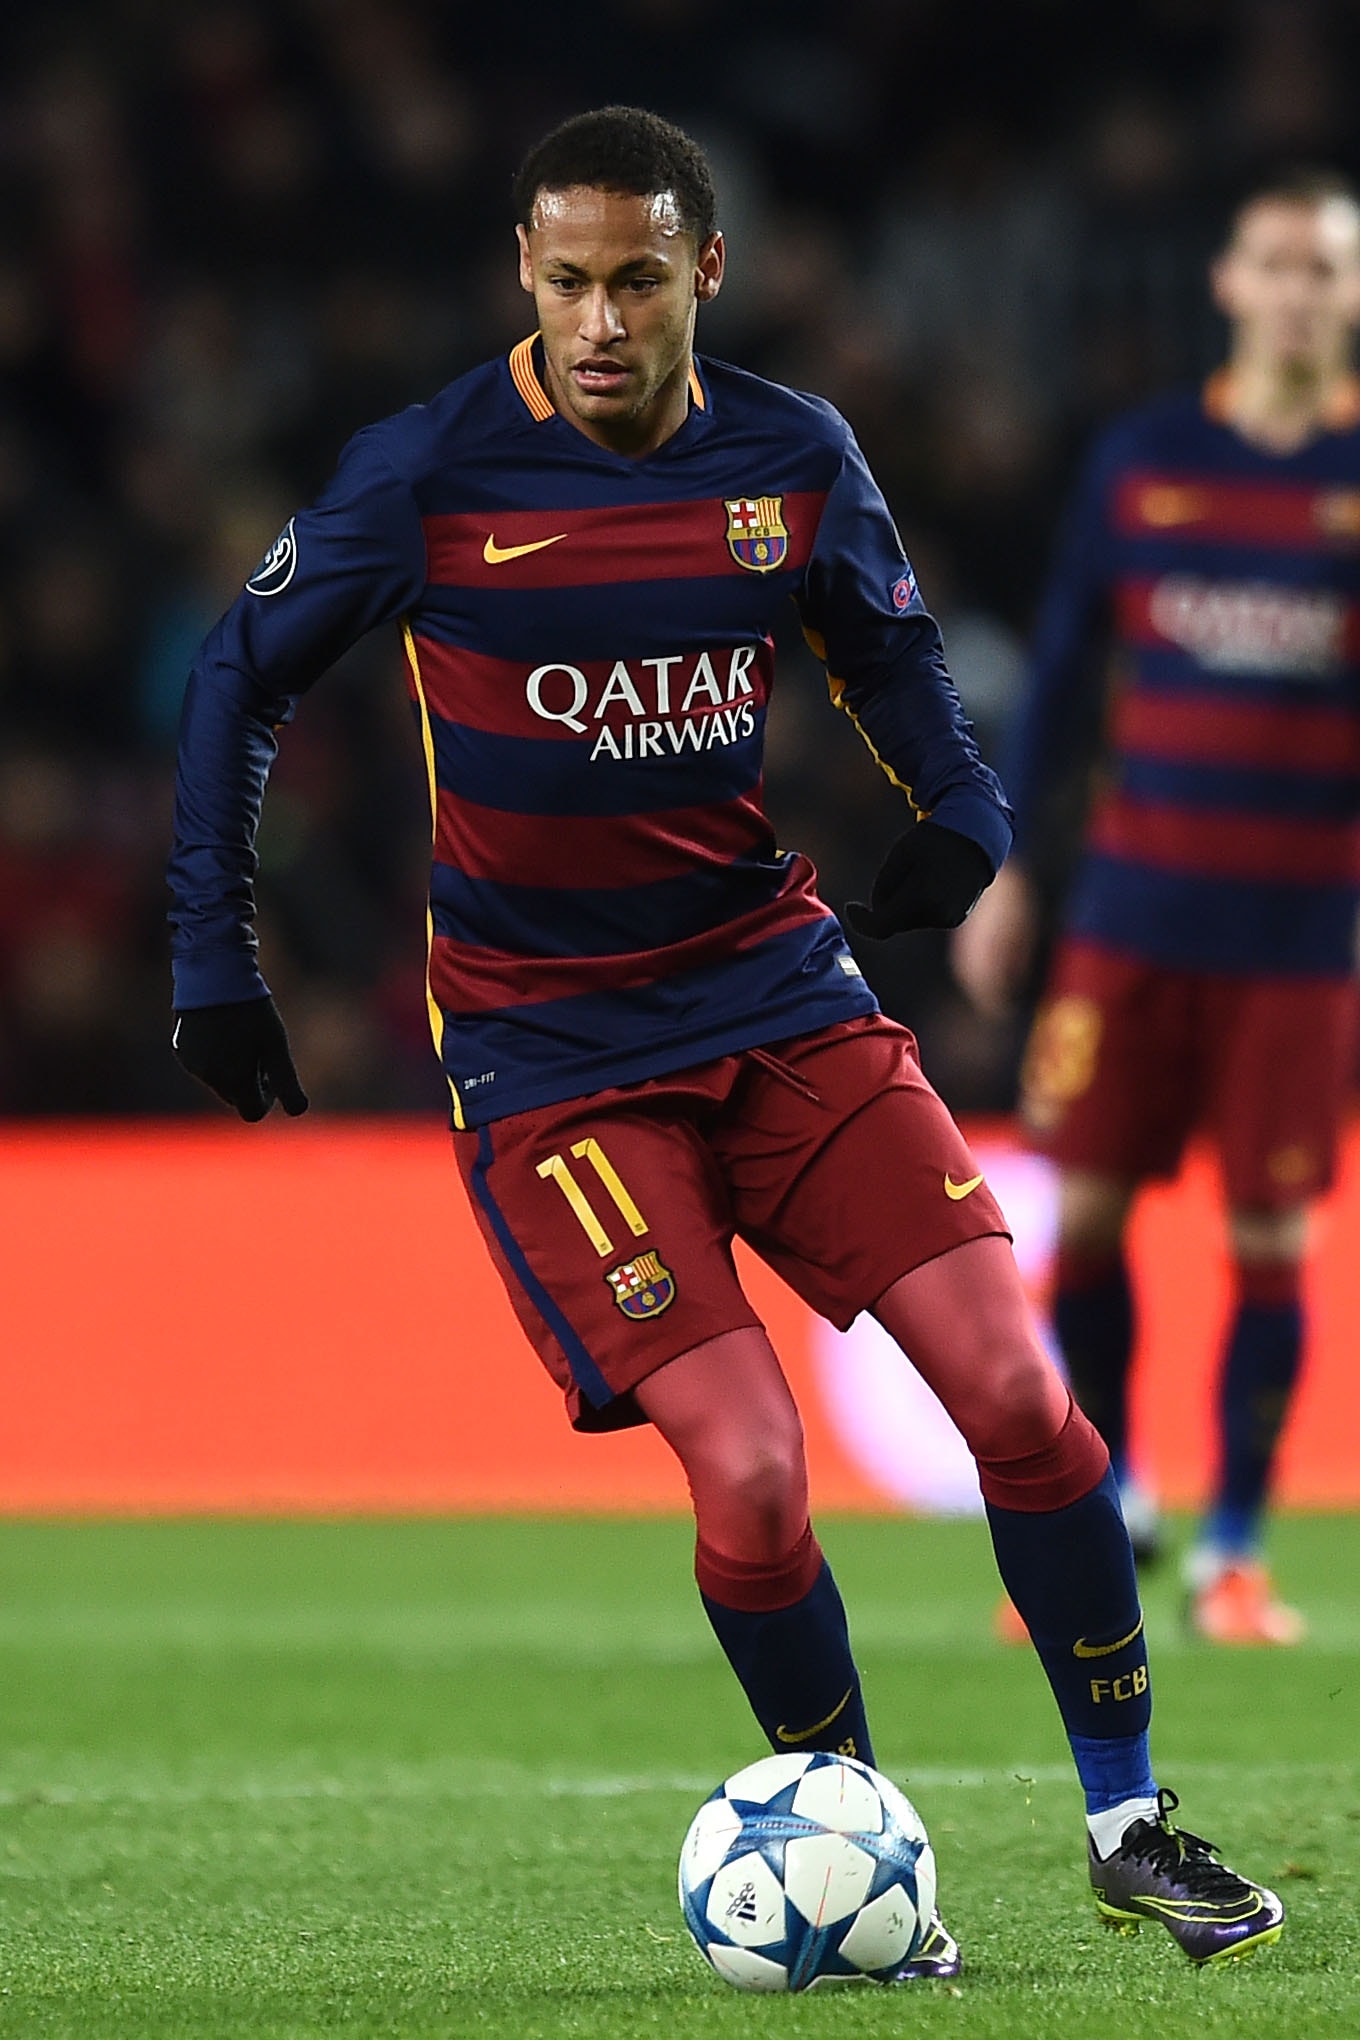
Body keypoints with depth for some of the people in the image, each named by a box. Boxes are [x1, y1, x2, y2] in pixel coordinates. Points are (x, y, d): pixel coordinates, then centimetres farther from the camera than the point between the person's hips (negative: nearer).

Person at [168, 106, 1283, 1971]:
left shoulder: (794, 458, -1)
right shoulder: (430, 474, -11)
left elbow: (887, 646, 17)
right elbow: (242, 680, 1)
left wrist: (961, 808, -2)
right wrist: (212, 955, 0)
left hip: (771, 980, 4)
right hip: (543, 1035, -3)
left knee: (1013, 1384, -7)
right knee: (748, 1473, -16)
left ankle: (1129, 1824, 8)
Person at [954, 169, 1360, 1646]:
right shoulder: (1141, 460, 6)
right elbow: (1065, 666, 11)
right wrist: (1008, 865, 9)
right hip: (1135, 908, 2)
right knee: (1084, 1206, -1)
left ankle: (1232, 1555, 9)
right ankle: (1103, 1506, 17)